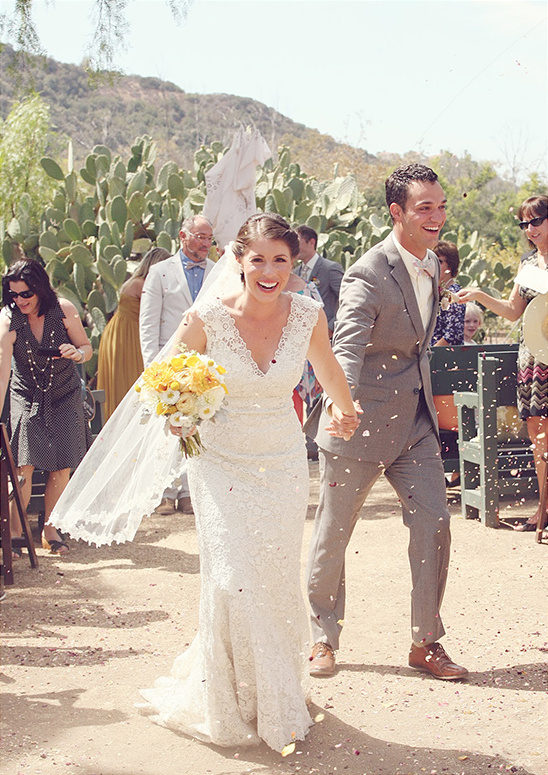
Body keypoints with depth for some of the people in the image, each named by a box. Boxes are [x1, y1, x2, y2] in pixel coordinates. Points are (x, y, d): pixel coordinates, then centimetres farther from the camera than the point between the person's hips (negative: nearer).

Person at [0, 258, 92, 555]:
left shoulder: (64, 310, -13)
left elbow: (86, 347, 1)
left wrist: (77, 353, -24)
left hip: (64, 397, 2)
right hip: (27, 398, -1)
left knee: (61, 467, 0)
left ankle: (50, 530, 18)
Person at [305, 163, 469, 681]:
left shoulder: (429, 266, 8)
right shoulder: (368, 275, -19)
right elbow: (347, 347, -32)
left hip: (415, 421, 7)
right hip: (361, 422, -7)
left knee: (433, 524, 1)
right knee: (333, 535, 7)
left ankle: (425, 642, 15)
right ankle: (322, 639, 25)